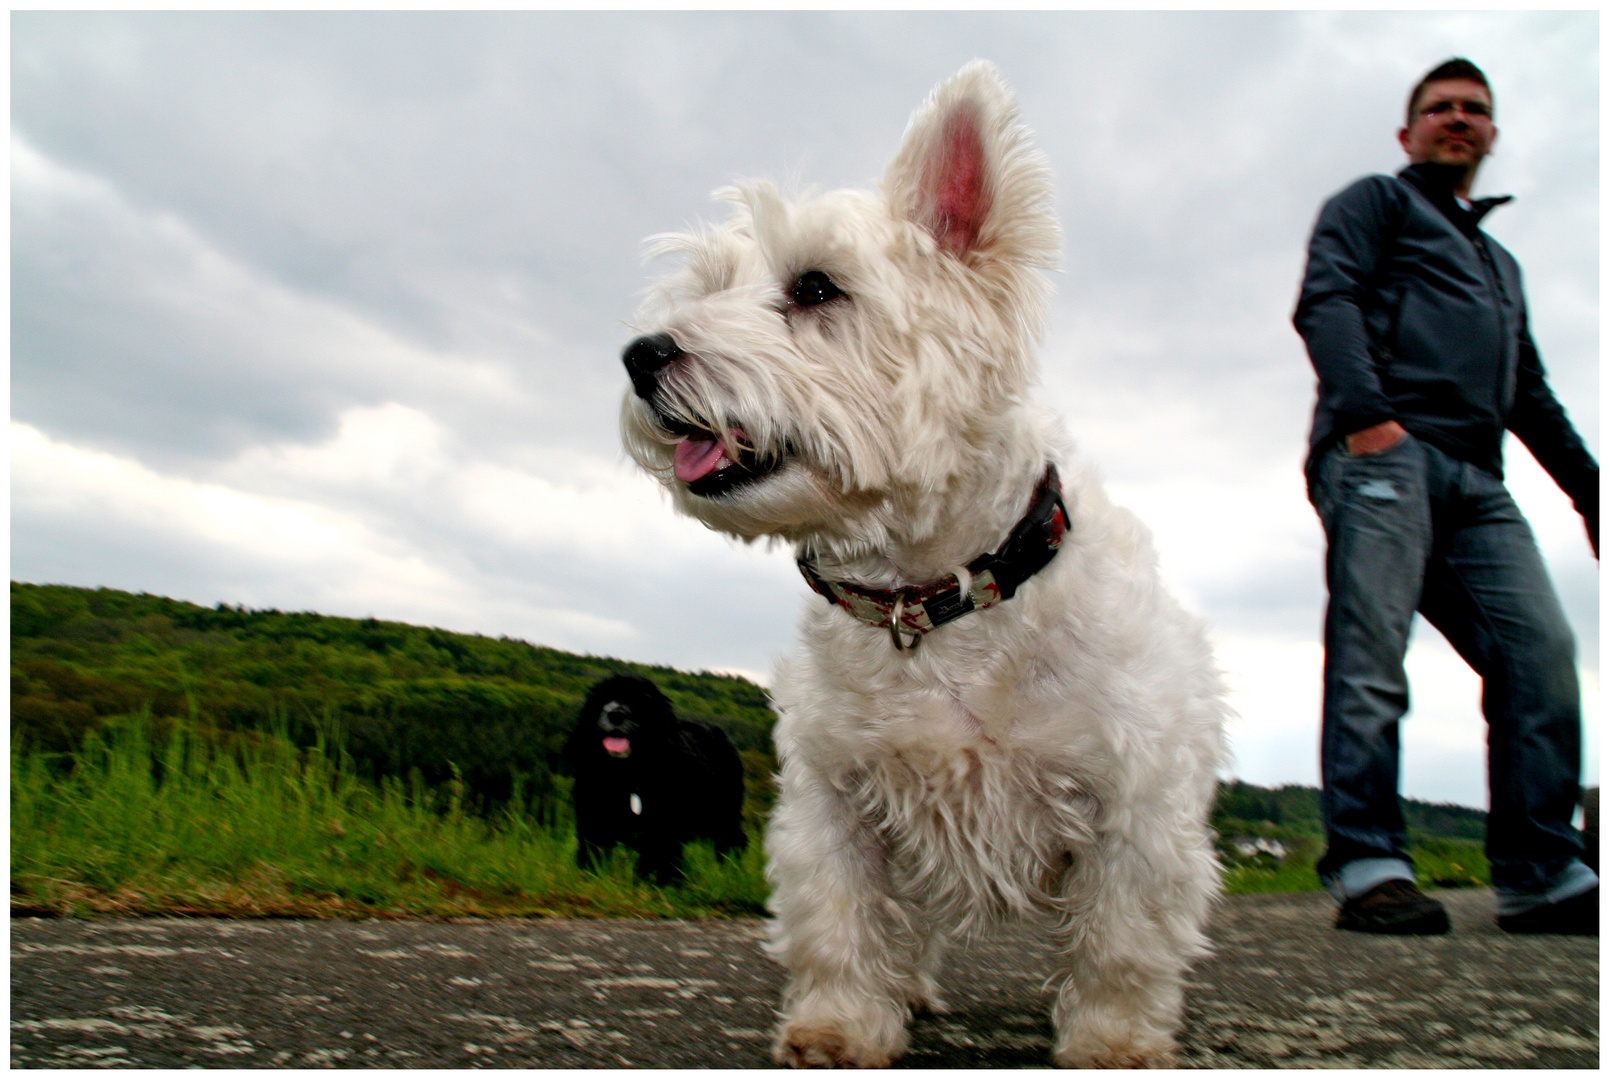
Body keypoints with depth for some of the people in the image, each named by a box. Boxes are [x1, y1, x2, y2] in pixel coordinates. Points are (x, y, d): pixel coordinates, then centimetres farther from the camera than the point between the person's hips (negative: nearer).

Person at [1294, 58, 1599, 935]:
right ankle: (1367, 866, -19)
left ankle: (1542, 875, -4)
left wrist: (1587, 488, 27)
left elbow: (1531, 395, 38)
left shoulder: (1499, 262, 39)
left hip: (1476, 477, 7)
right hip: (1385, 451, -7)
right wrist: (1365, 409, -20)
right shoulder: (1376, 202, 17)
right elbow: (1325, 300, -4)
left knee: (1540, 650, -7)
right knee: (1370, 653, -17)